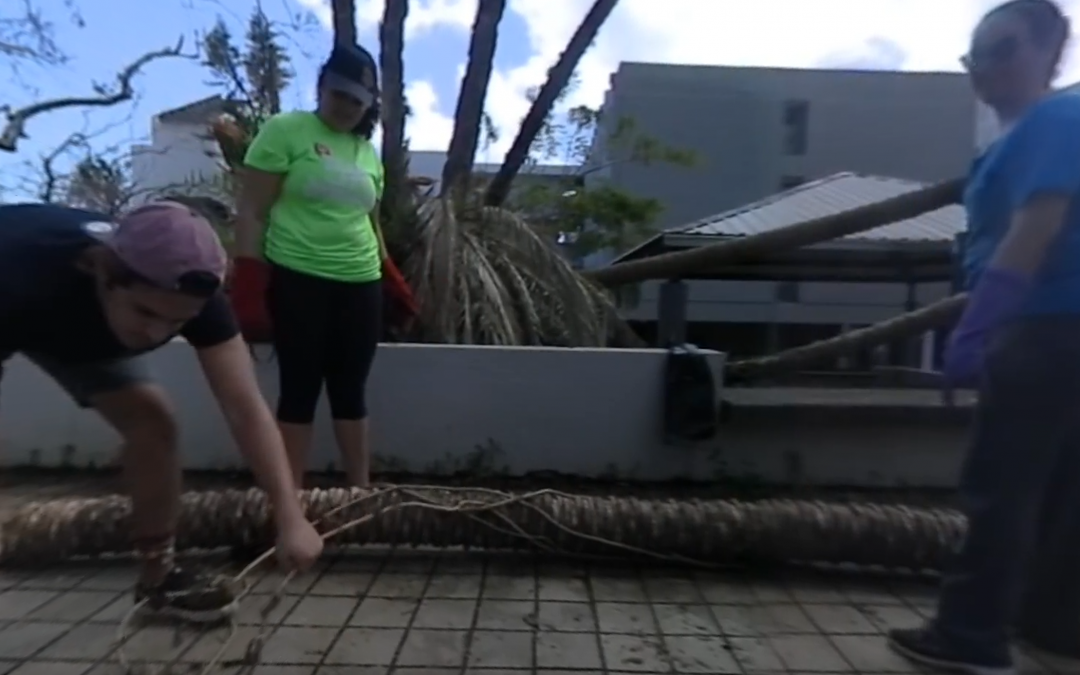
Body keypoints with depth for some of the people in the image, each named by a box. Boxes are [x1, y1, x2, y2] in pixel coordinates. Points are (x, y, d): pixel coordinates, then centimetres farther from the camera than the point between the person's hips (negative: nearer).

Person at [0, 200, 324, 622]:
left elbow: (246, 410, -38)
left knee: (151, 419, -11)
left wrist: (290, 518, -43)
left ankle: (158, 577, 6)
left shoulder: (190, 298, -34)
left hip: (81, 329, 3)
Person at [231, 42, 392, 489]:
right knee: (300, 389, 0)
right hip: (297, 280, -5)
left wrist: (387, 271, 19)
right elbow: (252, 210, -5)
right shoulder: (284, 130, 0)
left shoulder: (368, 153, 17)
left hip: (361, 286, 5)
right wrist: (249, 275, -12)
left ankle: (361, 492, 18)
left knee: (351, 391, 9)